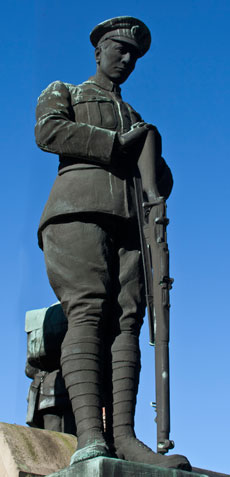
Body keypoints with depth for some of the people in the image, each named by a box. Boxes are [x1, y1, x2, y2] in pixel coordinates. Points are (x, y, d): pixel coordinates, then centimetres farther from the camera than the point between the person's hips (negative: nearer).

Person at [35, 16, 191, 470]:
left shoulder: (136, 119, 38)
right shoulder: (61, 92, 25)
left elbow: (163, 178, 27)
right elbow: (49, 131, 1)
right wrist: (116, 143, -3)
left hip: (129, 217, 5)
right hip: (79, 207, -4)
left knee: (125, 319, -15)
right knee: (88, 312, -23)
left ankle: (123, 436, -27)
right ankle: (90, 436, -35)